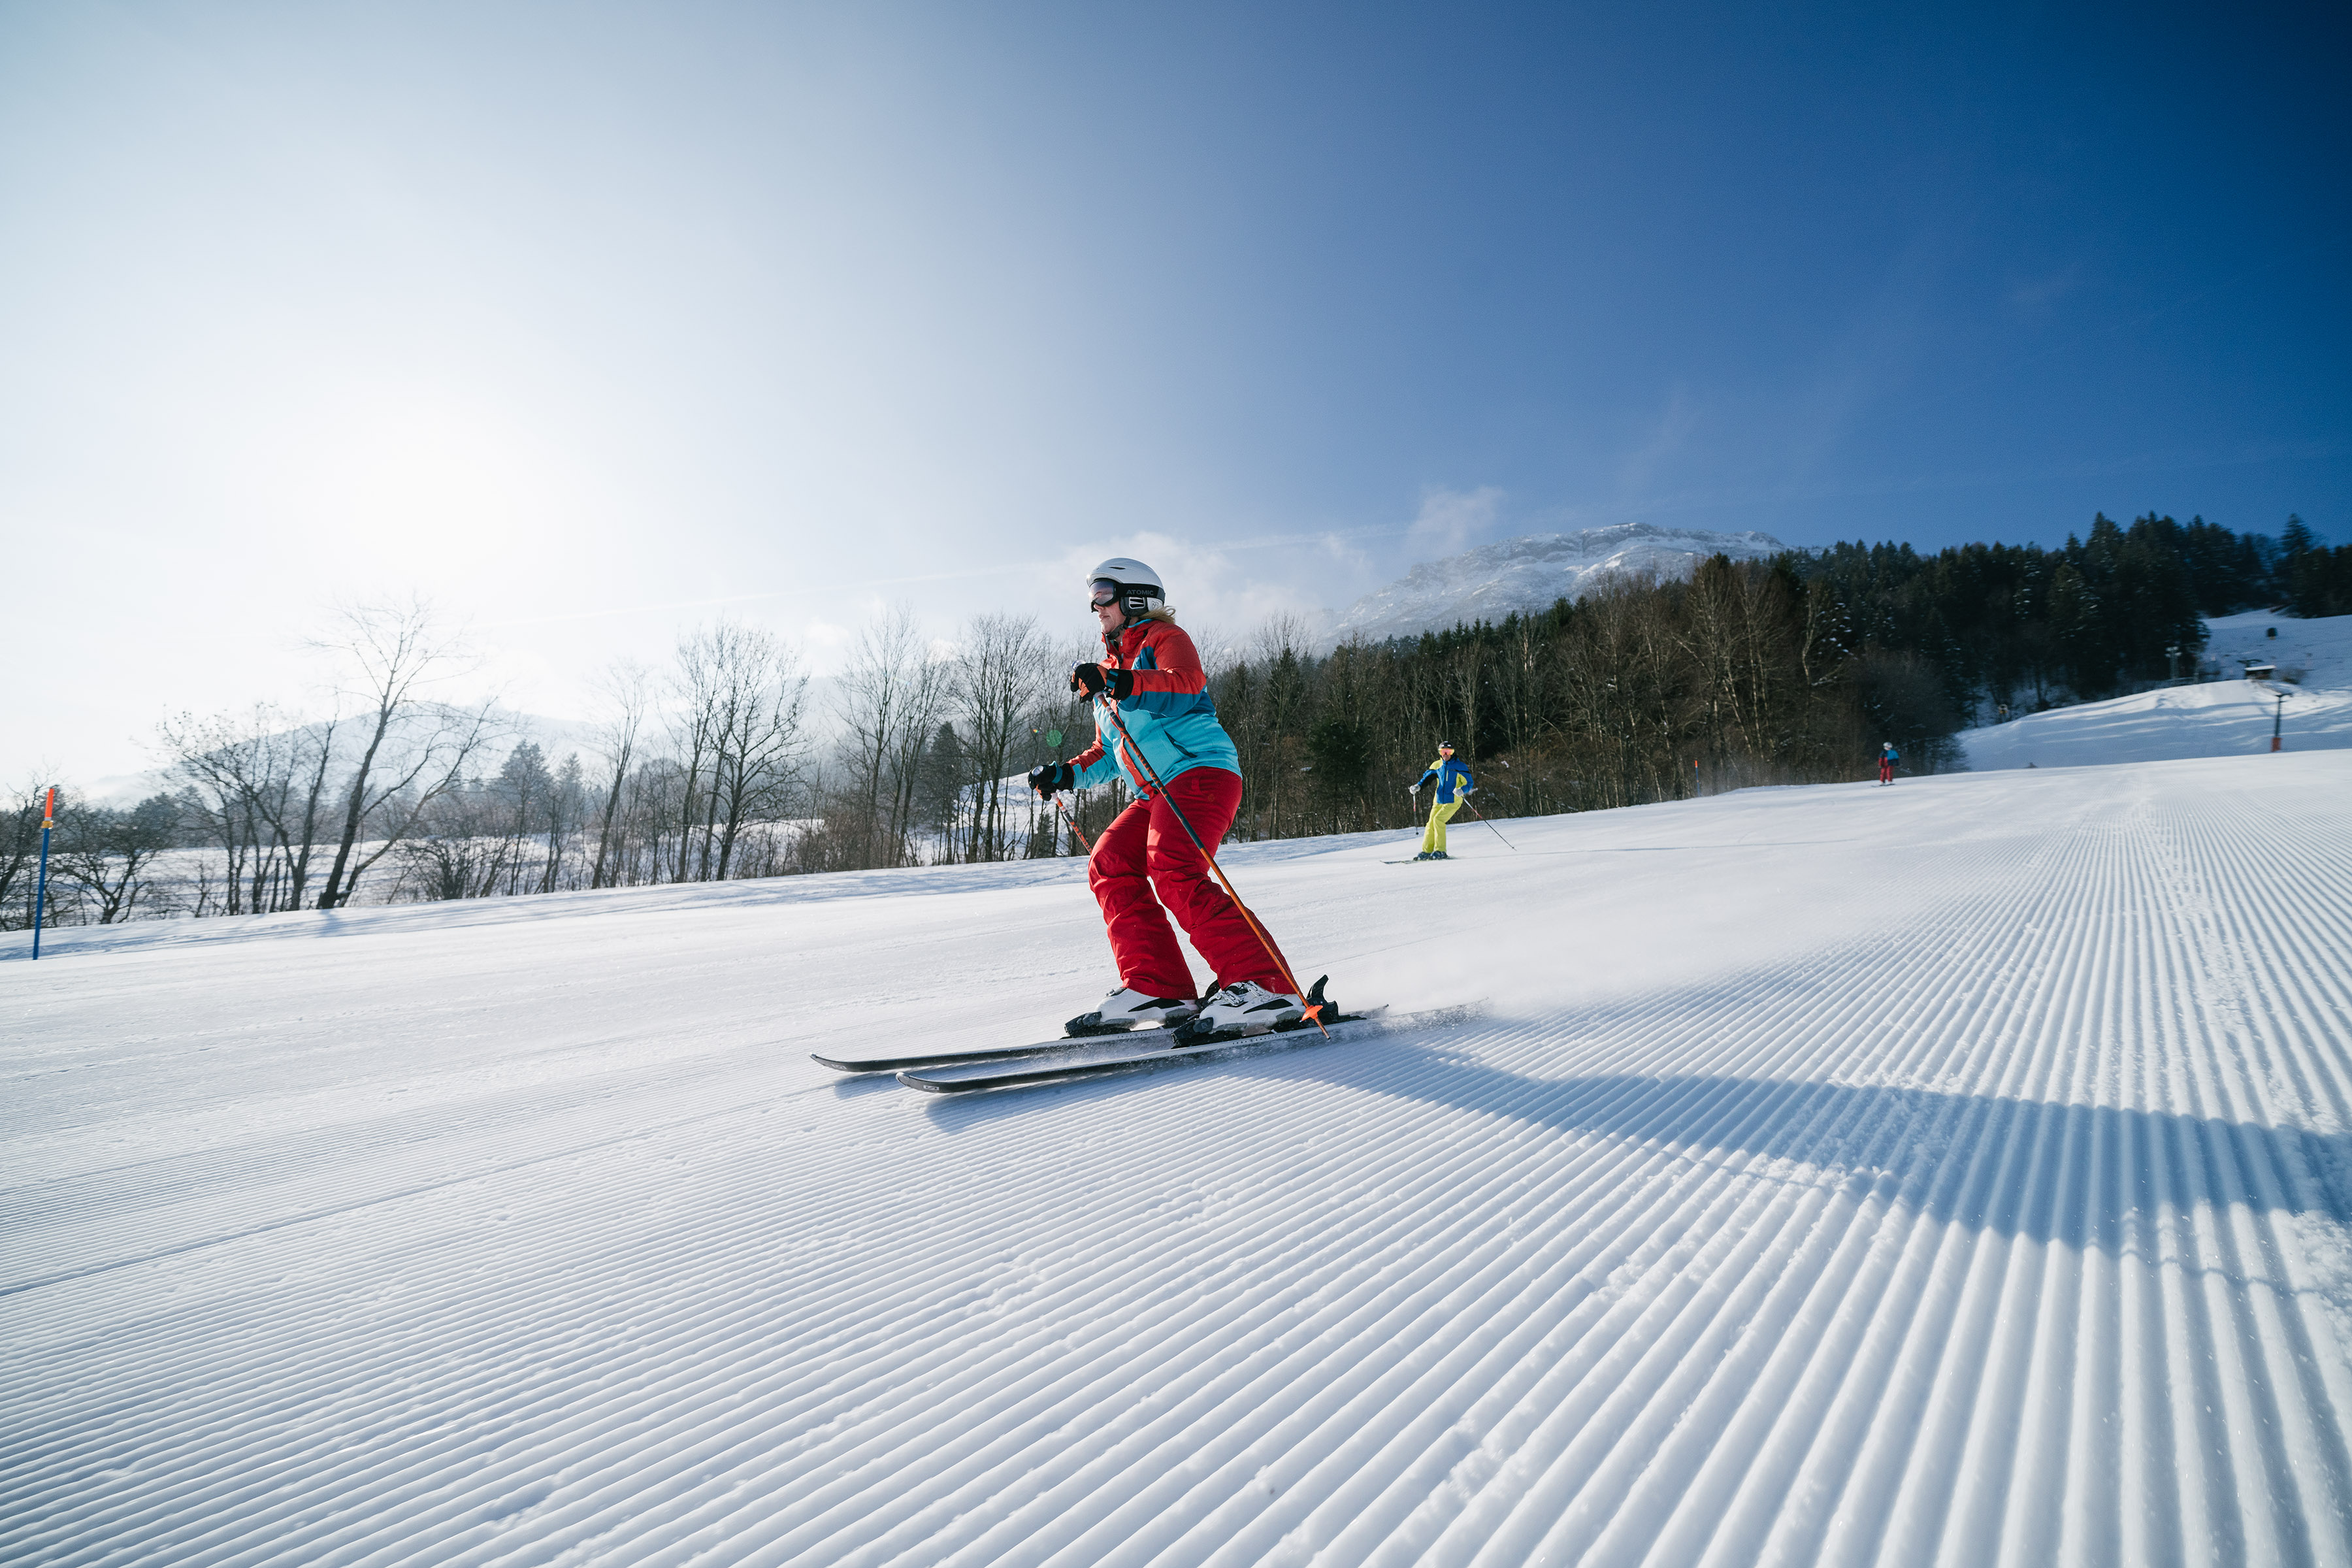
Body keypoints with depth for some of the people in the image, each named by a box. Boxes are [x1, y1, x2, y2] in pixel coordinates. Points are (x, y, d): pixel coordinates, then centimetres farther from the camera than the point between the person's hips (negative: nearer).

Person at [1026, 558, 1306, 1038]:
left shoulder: (1164, 637, 5)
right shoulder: (1110, 669, 29)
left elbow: (1186, 687, -19)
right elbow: (1107, 754, 32)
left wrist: (1119, 683, -30)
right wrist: (1065, 774, 16)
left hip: (1202, 772, -9)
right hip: (1158, 794, 9)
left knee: (1173, 870, -27)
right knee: (1110, 864, -7)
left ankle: (1266, 985, -29)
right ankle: (1155, 987, -10)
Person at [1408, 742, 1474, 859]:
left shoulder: (1459, 767, -6)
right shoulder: (1437, 765, 8)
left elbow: (1469, 783, -5)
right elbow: (1427, 777, 20)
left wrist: (1461, 790, -26)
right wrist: (1418, 786, 2)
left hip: (1453, 801, -5)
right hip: (1439, 801, 5)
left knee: (1438, 819, -21)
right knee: (1431, 823, -4)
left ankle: (1440, 851, -15)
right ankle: (1426, 851, 4)